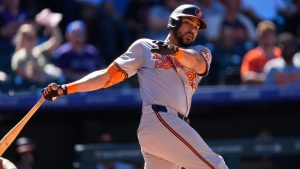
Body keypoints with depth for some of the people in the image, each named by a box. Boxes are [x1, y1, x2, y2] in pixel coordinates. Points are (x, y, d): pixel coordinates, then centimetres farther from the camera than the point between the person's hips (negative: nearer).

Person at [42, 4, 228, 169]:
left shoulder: (201, 52, 22)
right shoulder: (145, 47, 12)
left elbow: (199, 63, -4)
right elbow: (109, 75, 10)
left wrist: (175, 51, -26)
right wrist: (65, 89, 0)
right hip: (158, 120, -6)